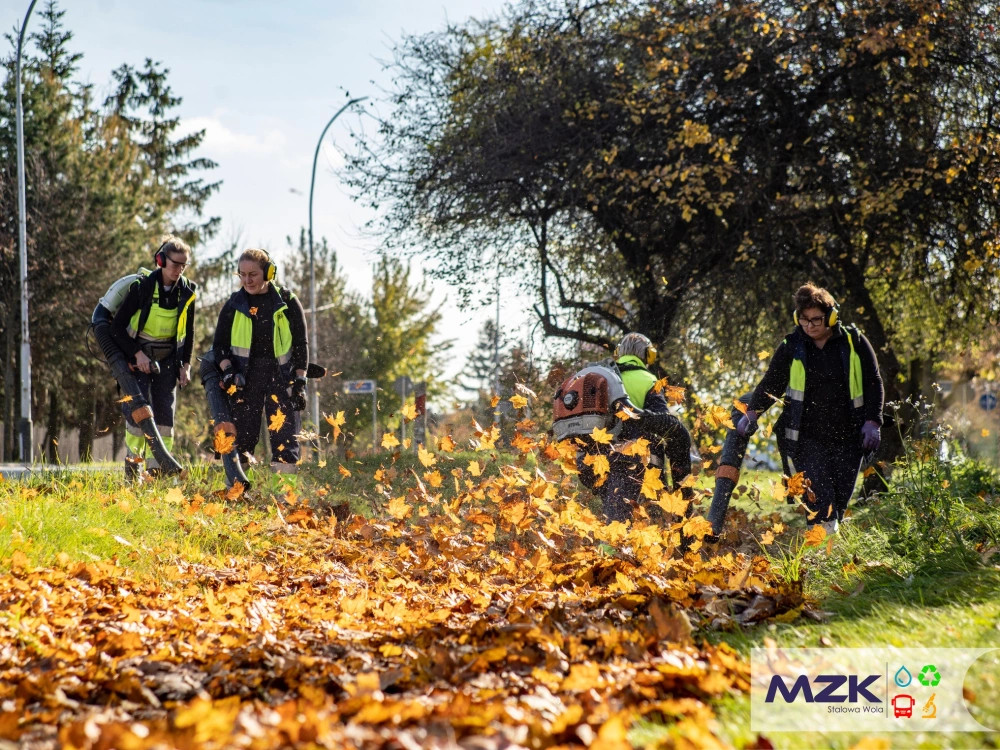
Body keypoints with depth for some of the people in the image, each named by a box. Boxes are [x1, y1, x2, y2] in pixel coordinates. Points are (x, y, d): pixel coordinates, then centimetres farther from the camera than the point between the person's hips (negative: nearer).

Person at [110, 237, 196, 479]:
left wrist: (186, 364, 4)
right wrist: (137, 354, -17)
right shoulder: (142, 287, -15)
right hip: (138, 357, -4)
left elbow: (188, 332, 11)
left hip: (167, 360, 4)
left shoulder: (187, 291, -2)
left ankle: (157, 469, 2)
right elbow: (117, 326, -11)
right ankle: (133, 470, 0)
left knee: (165, 413, -2)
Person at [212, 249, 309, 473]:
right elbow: (219, 345, 9)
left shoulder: (287, 302, 1)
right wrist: (227, 371, -7)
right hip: (245, 377, 1)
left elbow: (301, 343, 3)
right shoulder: (234, 305, 5)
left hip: (281, 376, -1)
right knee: (242, 438, -1)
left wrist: (300, 381, -3)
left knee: (285, 439, -6)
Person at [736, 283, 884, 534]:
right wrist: (752, 413, -1)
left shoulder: (854, 343, 2)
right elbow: (770, 385, 12)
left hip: (848, 438, 1)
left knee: (840, 501, 5)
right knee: (819, 502, -13)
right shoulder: (791, 347, 3)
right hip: (806, 439, -1)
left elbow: (873, 383, 6)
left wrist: (872, 422, -3)